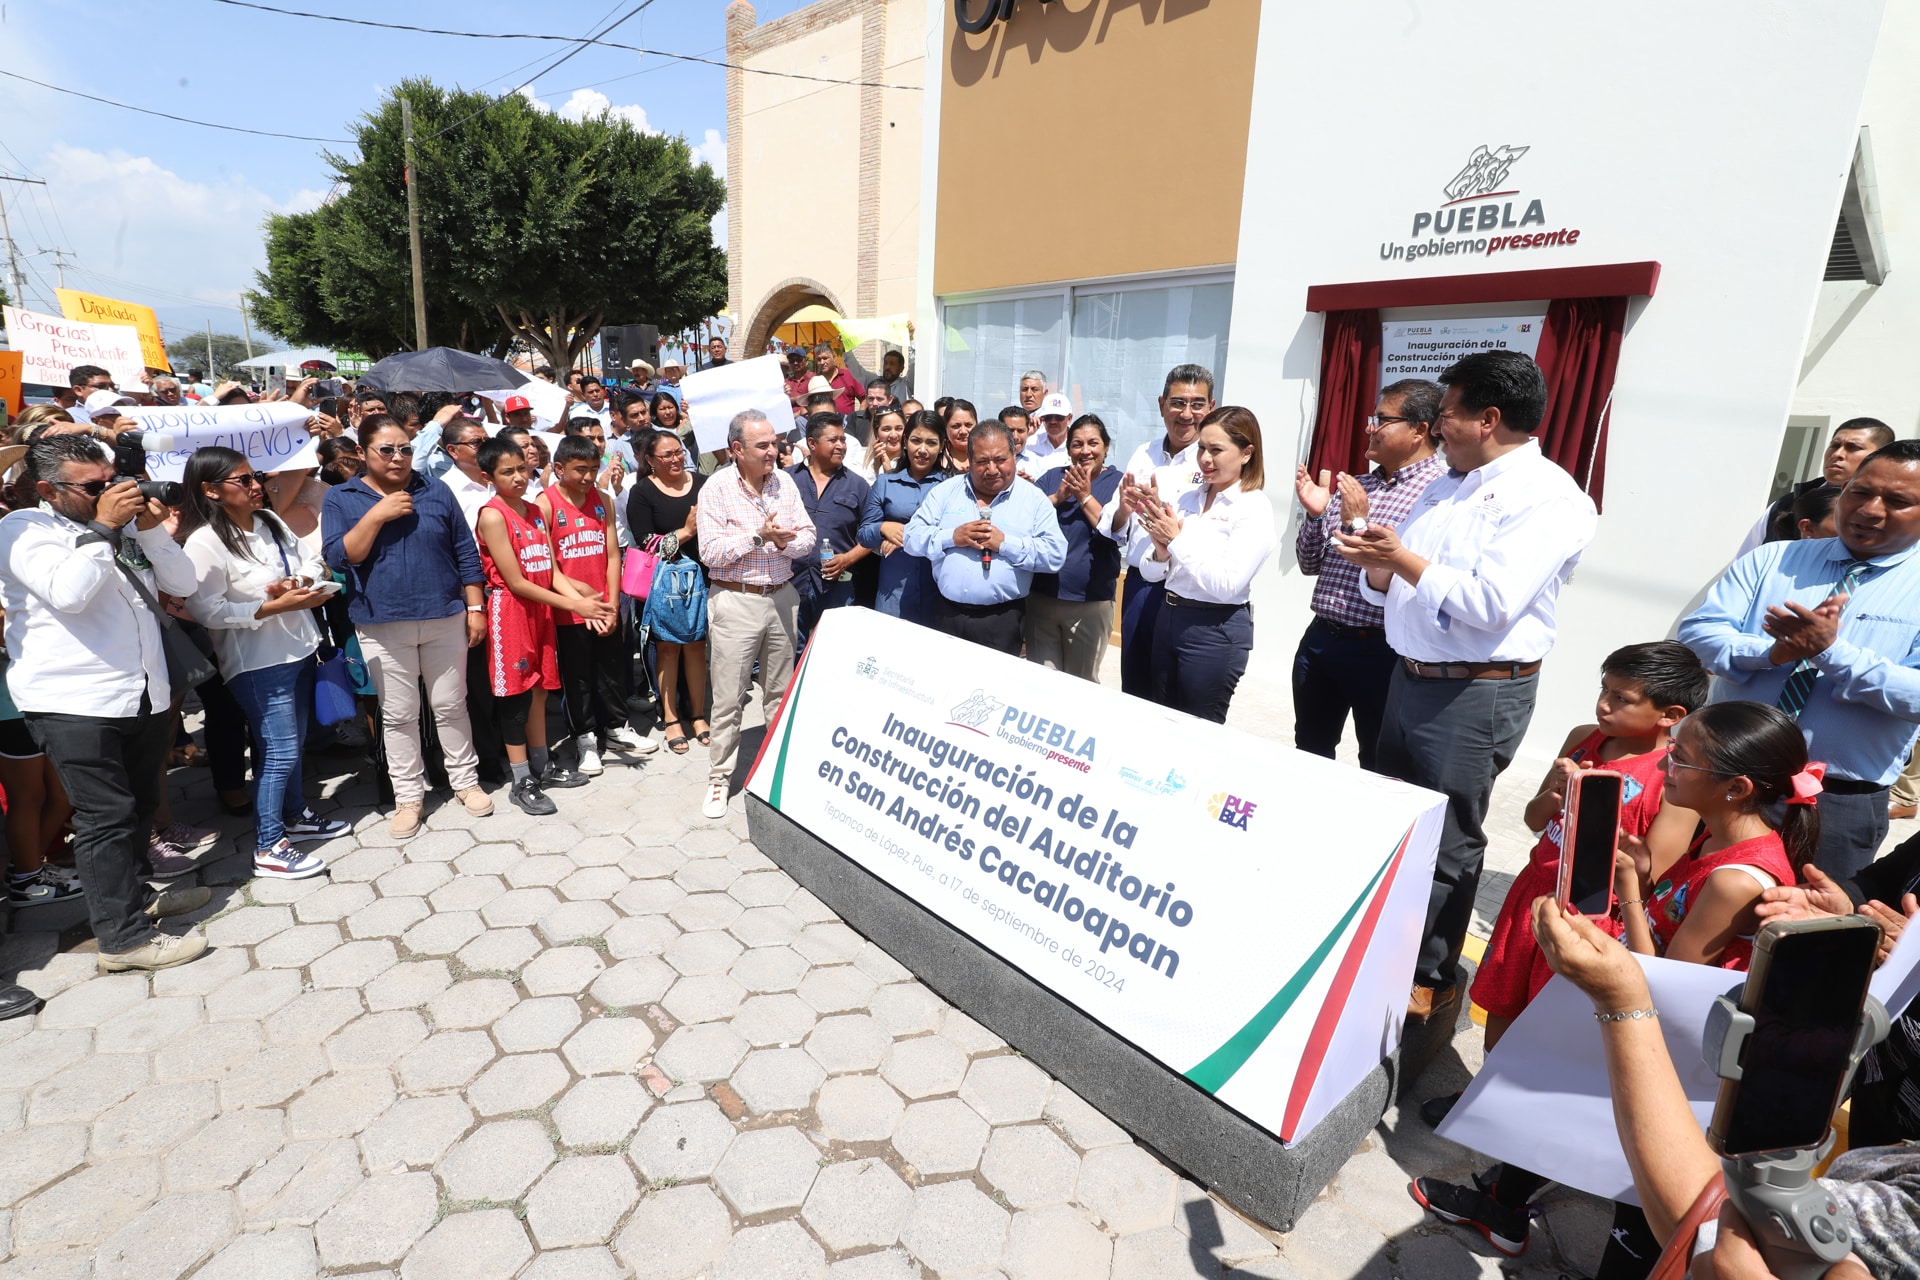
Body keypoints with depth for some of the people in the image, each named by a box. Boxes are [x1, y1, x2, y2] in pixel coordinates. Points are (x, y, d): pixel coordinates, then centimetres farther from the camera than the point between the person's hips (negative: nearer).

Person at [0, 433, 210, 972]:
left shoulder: (124, 523, 13)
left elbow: (182, 582, 8)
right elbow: (68, 593, -23)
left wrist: (152, 530, -6)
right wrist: (102, 528, -18)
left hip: (143, 696, 7)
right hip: (75, 703, -7)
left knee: (139, 806, 18)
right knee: (107, 816, -4)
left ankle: (133, 892, 36)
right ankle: (123, 937, 3)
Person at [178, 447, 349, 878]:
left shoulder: (270, 521, 5)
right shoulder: (204, 542, -17)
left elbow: (312, 560, 12)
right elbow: (208, 611, -20)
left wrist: (301, 581, -10)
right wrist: (276, 606, -22)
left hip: (298, 649, 8)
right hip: (258, 664, -8)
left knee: (294, 743, 19)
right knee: (280, 751, -5)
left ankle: (296, 816, 36)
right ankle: (268, 848, 7)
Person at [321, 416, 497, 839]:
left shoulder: (436, 491, 4)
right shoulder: (341, 498, 2)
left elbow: (466, 552, 5)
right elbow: (339, 557, -9)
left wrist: (475, 608, 2)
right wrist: (377, 515, -18)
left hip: (445, 617, 1)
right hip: (382, 625, 0)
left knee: (451, 706, 10)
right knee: (398, 715, 8)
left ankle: (465, 780, 26)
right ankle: (408, 796, 21)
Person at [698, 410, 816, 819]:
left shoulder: (784, 482, 4)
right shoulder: (717, 488, -7)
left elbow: (807, 539, 3)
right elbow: (710, 553, -14)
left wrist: (785, 543, -17)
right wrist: (758, 536, -18)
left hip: (782, 597, 4)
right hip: (735, 601, -4)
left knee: (781, 693, 15)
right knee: (728, 700, 2)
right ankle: (719, 778, 15)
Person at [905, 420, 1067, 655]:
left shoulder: (1034, 499, 1)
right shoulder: (945, 491, 7)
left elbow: (1056, 554, -7)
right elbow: (912, 538, 3)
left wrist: (1005, 543, -16)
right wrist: (952, 537, -14)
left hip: (1003, 619, -2)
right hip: (948, 614, 2)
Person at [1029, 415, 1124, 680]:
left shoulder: (1119, 482, -1)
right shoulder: (1051, 476, 8)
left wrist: (1085, 496, -14)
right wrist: (1058, 497, -13)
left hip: (1091, 602, -3)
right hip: (1040, 596, 3)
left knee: (1082, 682, 11)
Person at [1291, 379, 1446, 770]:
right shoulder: (1358, 484, 10)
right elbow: (1310, 565, 12)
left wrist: (1361, 523, -21)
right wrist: (1315, 514, -4)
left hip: (1380, 649, -7)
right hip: (1320, 637, 7)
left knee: (1379, 766, 12)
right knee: (1308, 754, 20)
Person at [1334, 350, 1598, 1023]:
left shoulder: (1548, 499, -14)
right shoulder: (1448, 485, 12)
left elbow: (1489, 604, -25)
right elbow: (1393, 583, 13)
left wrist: (1402, 558, -20)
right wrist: (1378, 567, -9)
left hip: (1476, 693, -8)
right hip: (1411, 676, 9)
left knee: (1444, 843, 5)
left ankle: (1431, 979, 23)